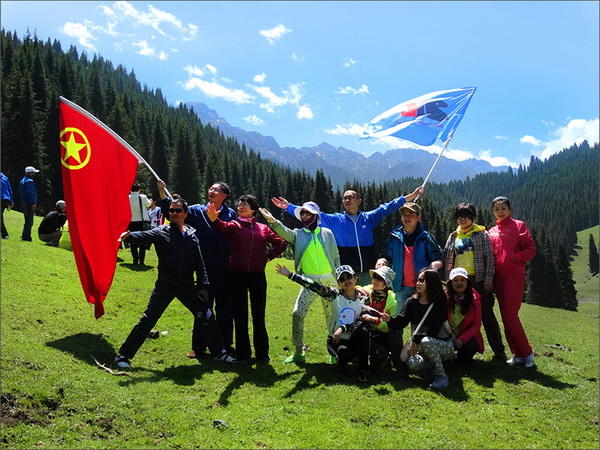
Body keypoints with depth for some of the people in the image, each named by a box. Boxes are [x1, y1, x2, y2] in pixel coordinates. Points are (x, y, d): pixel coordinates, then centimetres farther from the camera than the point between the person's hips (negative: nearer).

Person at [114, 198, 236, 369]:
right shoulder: (162, 232, -2)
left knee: (206, 316, 5)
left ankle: (219, 353, 21)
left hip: (187, 286, 3)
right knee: (148, 320, -3)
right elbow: (144, 236, -21)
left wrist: (203, 286, 6)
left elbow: (199, 264, 11)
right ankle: (124, 355, 8)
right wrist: (129, 235, -43)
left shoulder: (192, 236, 8)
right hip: (166, 285, -3)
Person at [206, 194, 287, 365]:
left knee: (259, 316, 7)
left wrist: (269, 256, 5)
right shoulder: (234, 225, 5)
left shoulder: (263, 228, 10)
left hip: (258, 275, 1)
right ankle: (242, 354, 14)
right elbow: (223, 227, -19)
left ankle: (262, 353, 16)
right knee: (240, 316, 4)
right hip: (237, 275, -1)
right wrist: (213, 218, -40)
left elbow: (281, 243, 17)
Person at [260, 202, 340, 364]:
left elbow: (336, 257, 8)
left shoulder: (327, 233, 4)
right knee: (297, 313, -9)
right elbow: (285, 232, -17)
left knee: (332, 315, 6)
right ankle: (299, 352, 4)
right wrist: (272, 220, -36)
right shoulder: (298, 234, 4)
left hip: (329, 281, 0)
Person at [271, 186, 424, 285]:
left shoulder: (368, 218, 8)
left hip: (368, 274, 1)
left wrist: (411, 196, -1)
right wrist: (289, 207, -4)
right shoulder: (336, 220, 6)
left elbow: (387, 208, 4)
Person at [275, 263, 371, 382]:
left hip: (354, 340, 1)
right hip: (335, 340, -1)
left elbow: (360, 322, -13)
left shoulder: (363, 298, -1)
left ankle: (363, 369, -17)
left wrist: (343, 329, -28)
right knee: (345, 354, -34)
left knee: (363, 331, -32)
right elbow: (315, 286, -12)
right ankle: (341, 360, 5)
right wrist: (290, 275, -19)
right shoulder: (334, 295, -4)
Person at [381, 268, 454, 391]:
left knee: (425, 342, -37)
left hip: (443, 345, -4)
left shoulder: (440, 304, -11)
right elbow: (400, 323, -7)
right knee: (413, 364, -28)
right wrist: (390, 320, -27)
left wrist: (415, 339, -28)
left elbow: (434, 331, -20)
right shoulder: (412, 302, 2)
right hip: (420, 346, 4)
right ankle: (438, 362, 4)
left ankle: (441, 376, -17)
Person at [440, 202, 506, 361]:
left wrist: (488, 280, -9)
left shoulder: (481, 234, 4)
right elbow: (444, 257, 15)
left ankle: (499, 352, 4)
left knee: (487, 315, -3)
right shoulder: (453, 236, 15)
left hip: (477, 280, -4)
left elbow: (490, 258, -1)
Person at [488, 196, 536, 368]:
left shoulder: (518, 225, 1)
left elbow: (531, 250, -3)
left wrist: (513, 258, -16)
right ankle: (518, 355, 15)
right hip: (499, 277, 6)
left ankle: (527, 352, 5)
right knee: (506, 316, 6)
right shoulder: (492, 231, 15)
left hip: (514, 275, -6)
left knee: (510, 315, -10)